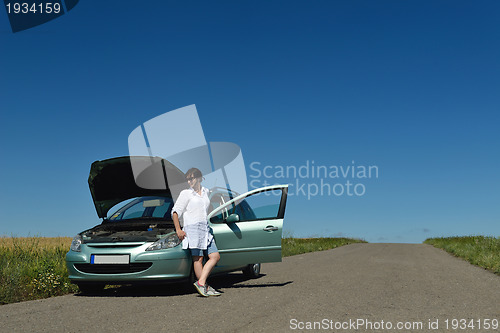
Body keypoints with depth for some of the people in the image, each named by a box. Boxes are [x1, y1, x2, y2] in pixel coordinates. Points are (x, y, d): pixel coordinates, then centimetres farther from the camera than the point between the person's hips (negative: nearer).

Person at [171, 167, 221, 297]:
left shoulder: (205, 192, 16)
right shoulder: (186, 194, 0)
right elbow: (175, 212, -3)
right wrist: (178, 230, -11)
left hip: (205, 229, 6)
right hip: (192, 228, -6)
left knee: (215, 256, -3)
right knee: (198, 259, -8)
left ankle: (201, 282, -7)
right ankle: (206, 287, -5)